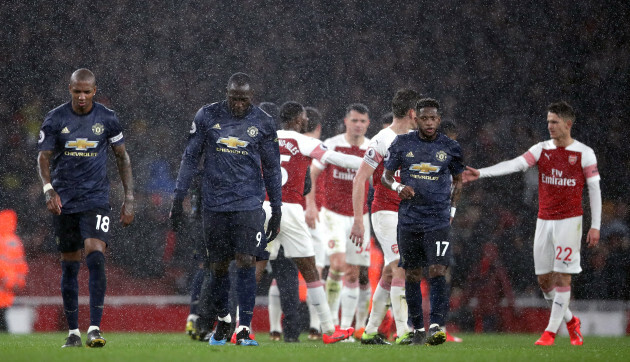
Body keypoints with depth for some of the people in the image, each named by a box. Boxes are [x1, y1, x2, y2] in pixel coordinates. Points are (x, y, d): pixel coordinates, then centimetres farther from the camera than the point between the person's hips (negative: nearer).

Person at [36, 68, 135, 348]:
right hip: (64, 201, 1)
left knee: (96, 256, -19)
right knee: (70, 265, 6)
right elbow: (43, 157, -1)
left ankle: (95, 328, -20)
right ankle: (73, 332, 15)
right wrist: (48, 189, -19)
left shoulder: (107, 118, 1)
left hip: (96, 199, -1)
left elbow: (122, 157, 9)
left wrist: (129, 198, 5)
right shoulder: (55, 119, -1)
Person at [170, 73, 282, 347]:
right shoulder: (207, 116, 1)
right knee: (218, 267, 6)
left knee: (246, 263, -12)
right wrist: (179, 197, 3)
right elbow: (190, 157, 7)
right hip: (215, 205, 1)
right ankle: (222, 320, 27)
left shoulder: (263, 123, 2)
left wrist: (277, 211, 8)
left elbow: (272, 169, 9)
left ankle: (244, 330, -13)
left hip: (249, 205, -1)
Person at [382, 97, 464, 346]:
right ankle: (417, 328, 17)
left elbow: (457, 181, 18)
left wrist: (452, 209, 9)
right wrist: (398, 187, -10)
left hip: (438, 221, -1)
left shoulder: (450, 148, 4)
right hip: (409, 220, 1)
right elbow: (386, 176, 10)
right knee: (412, 275, 6)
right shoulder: (402, 144, 3)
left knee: (437, 272, -15)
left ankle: (436, 327, -20)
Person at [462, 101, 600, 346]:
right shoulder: (542, 149, 5)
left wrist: (595, 226, -5)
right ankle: (570, 321, 24)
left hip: (569, 220, -4)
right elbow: (514, 164, -8)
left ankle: (551, 331, -3)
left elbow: (594, 190, 0)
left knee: (562, 277, -8)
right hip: (544, 221, 4)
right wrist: (481, 173, -22)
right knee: (544, 279, 4)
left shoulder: (584, 153, -3)